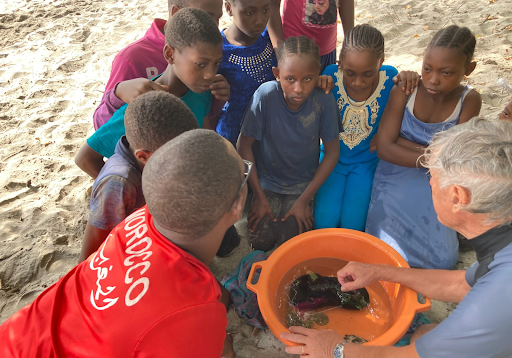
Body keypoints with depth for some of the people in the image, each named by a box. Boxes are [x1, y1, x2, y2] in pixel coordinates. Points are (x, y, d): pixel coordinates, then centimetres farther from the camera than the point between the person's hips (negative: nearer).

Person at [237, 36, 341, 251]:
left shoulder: (323, 101, -23)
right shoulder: (266, 94, -25)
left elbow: (332, 153, -12)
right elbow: (244, 145, -16)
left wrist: (304, 200, -10)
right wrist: (259, 196, -11)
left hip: (304, 184, 0)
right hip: (267, 180, 0)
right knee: (260, 242, -6)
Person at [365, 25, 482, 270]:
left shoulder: (469, 101, -10)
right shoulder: (404, 92, -14)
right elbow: (384, 148, -20)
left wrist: (402, 143, -18)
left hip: (433, 184, 2)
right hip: (394, 179, -1)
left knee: (444, 260, -7)